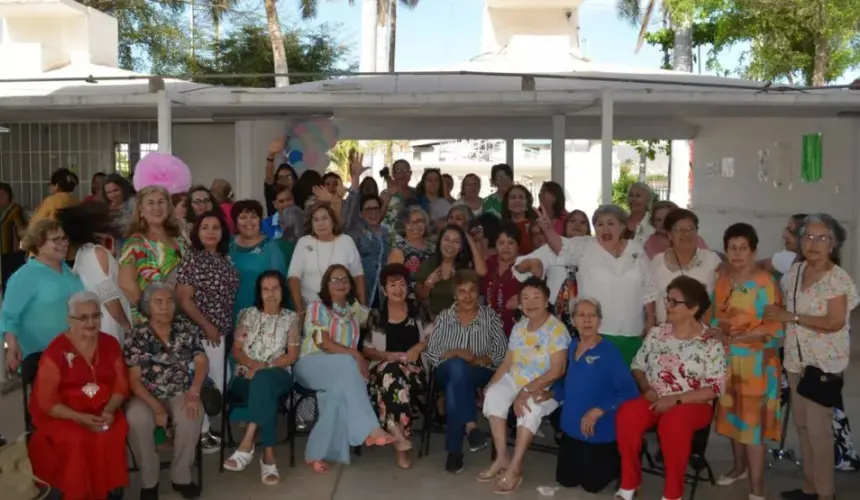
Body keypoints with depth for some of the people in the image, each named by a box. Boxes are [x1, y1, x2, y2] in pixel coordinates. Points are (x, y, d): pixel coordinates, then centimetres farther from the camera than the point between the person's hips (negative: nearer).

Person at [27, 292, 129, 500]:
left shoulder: (110, 344, 6)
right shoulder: (56, 351, -7)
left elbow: (121, 385, 6)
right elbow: (46, 400, -9)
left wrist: (109, 410, -15)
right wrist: (80, 418, -21)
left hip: (102, 412, 3)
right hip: (63, 416, -3)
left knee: (113, 435, -27)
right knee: (76, 440, -32)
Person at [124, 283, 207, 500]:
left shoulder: (186, 329, 4)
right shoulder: (137, 336, -3)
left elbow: (202, 362, -2)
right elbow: (134, 379, -8)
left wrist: (194, 392, -21)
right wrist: (157, 408, -20)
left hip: (180, 395, 1)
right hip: (147, 397, -1)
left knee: (192, 415, -32)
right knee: (136, 419, -33)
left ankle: (181, 477, -13)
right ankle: (149, 481, -13)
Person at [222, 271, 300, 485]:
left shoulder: (291, 318, 10)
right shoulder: (248, 314, 13)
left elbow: (292, 356, 4)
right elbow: (236, 350, 8)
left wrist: (265, 367, -13)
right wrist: (254, 364, -14)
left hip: (277, 376, -1)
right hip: (247, 376, 1)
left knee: (263, 380, -41)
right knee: (266, 394, -38)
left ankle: (247, 444, -45)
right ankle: (268, 456, -41)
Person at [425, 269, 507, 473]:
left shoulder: (490, 317, 7)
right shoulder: (443, 317, 9)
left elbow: (502, 352, 0)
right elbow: (431, 353, 3)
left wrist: (477, 360, -16)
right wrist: (455, 353, -15)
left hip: (480, 374, -1)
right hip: (446, 373, 1)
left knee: (454, 386, -36)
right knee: (457, 366, -37)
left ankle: (454, 451, -30)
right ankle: (470, 426, -40)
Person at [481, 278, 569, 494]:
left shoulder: (557, 329, -14)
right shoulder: (518, 328, 7)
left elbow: (557, 371, -22)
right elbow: (507, 362, 10)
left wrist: (527, 391, -27)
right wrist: (489, 385, -5)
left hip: (546, 387, -5)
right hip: (515, 380, 6)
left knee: (530, 407, -35)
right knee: (493, 395, -24)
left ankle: (515, 467, -25)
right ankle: (502, 458, -18)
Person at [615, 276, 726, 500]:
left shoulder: (710, 343, -6)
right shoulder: (657, 333, 7)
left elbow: (715, 388, -10)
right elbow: (637, 366, 14)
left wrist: (675, 400, -17)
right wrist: (646, 388, -7)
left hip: (693, 405, -3)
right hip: (655, 400, 4)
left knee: (673, 423, -38)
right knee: (627, 414, -28)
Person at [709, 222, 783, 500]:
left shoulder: (764, 281, -11)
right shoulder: (722, 281, 9)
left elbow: (774, 327, -15)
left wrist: (740, 337, -21)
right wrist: (718, 334, -5)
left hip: (756, 362, -6)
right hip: (727, 360, 6)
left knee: (754, 419, -5)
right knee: (732, 415, 15)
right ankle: (740, 466, 34)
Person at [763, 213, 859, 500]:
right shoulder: (794, 271, 6)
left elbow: (835, 322, -20)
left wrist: (791, 317, -18)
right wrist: (775, 320, -3)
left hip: (824, 362, -7)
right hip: (797, 360, 7)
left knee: (817, 427, -3)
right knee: (802, 424, 13)